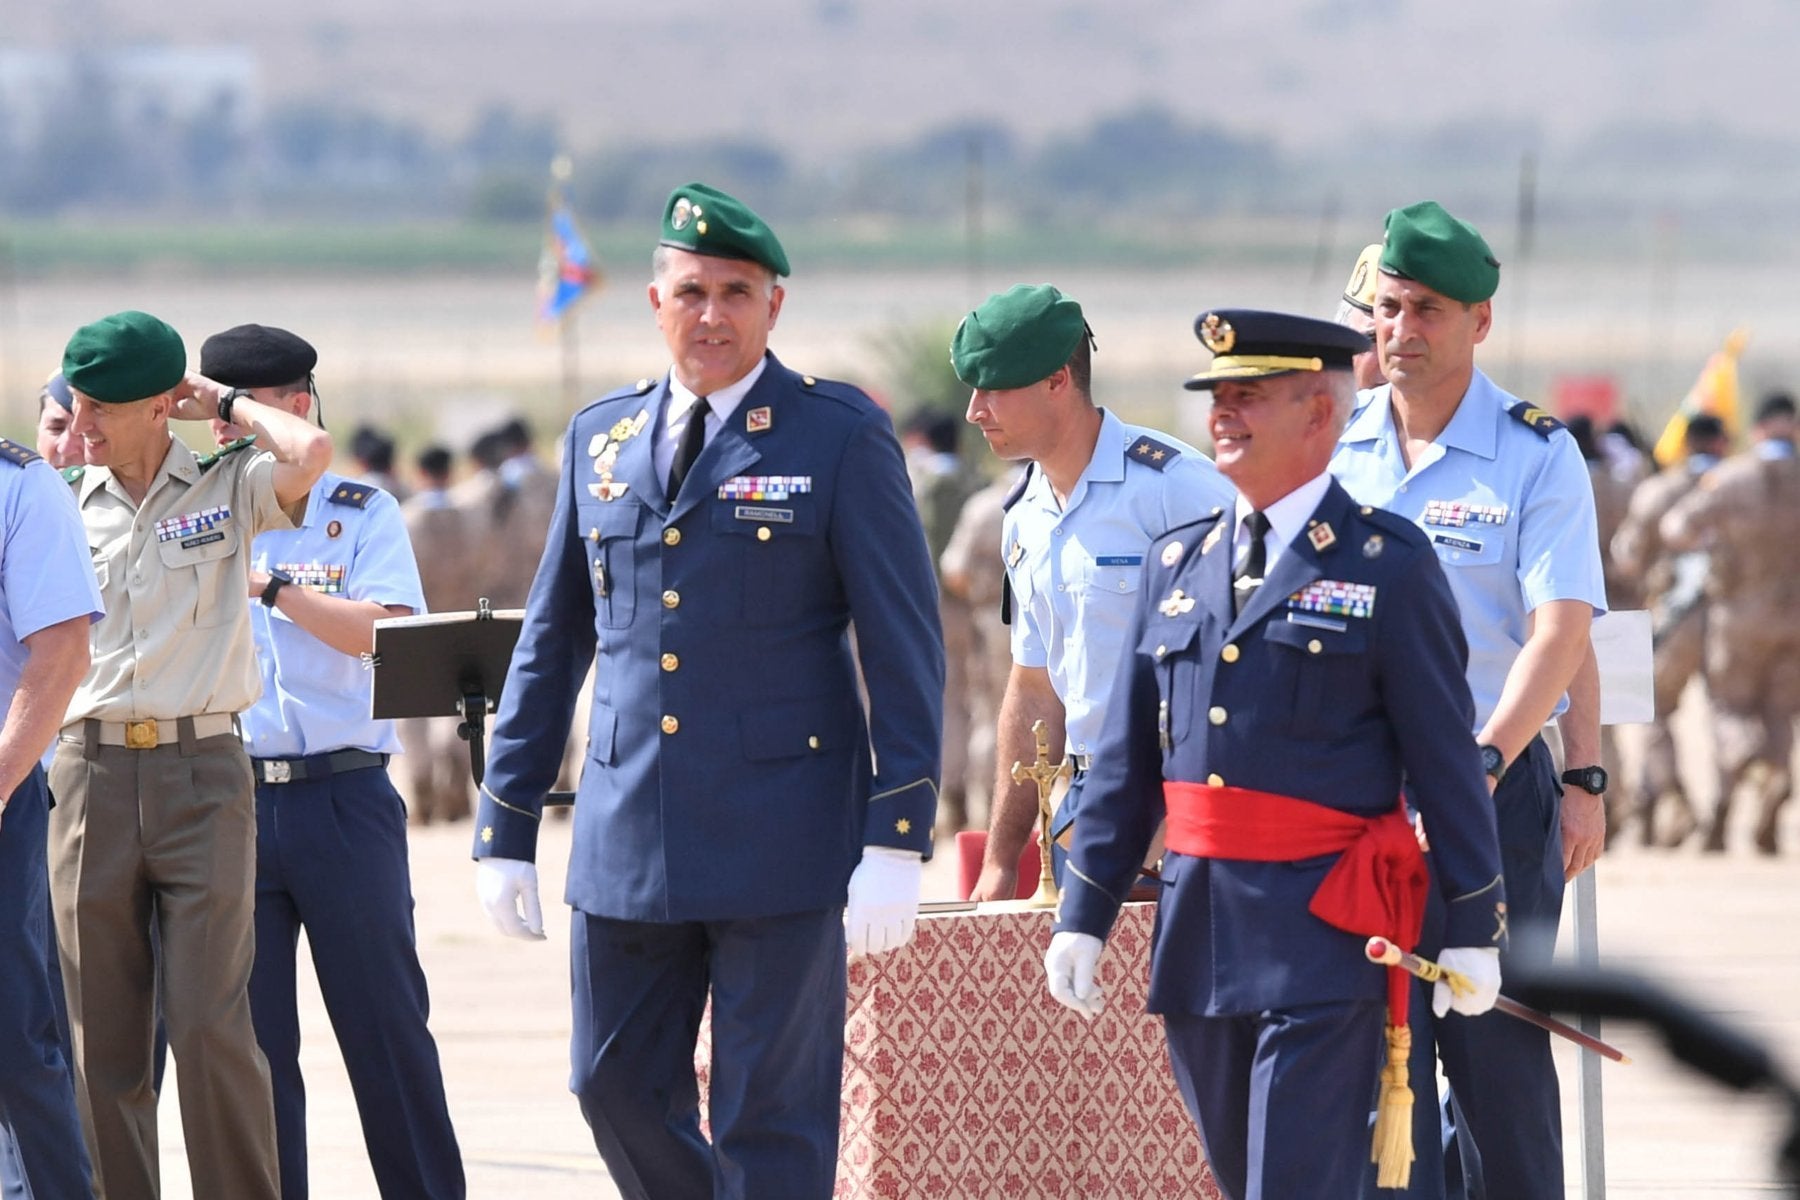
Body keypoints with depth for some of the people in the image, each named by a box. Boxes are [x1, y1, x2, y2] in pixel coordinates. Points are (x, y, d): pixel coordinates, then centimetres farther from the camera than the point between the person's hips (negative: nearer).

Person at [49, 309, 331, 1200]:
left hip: (201, 768, -3)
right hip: (91, 771, 3)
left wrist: (224, 404, -2)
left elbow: (310, 453, -18)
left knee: (210, 1022, -9)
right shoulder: (62, 506, 11)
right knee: (101, 1030, 2)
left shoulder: (227, 490, 3)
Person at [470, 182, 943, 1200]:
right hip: (627, 841, 5)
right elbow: (551, 645, 16)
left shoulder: (842, 437, -3)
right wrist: (504, 831, 13)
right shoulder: (602, 439, 11)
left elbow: (906, 649, -6)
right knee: (619, 1088, 7)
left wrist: (895, 843, -14)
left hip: (781, 840, -5)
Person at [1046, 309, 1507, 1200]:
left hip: (1323, 931, -6)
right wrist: (1082, 916, 11)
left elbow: (1447, 758, -3)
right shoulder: (1176, 563, 13)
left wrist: (1472, 928, -5)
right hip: (1197, 926, 6)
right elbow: (1128, 757, 15)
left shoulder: (1388, 566, -3)